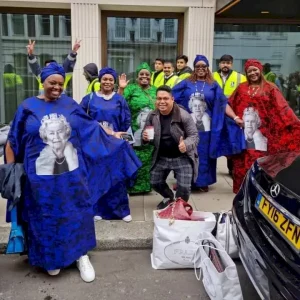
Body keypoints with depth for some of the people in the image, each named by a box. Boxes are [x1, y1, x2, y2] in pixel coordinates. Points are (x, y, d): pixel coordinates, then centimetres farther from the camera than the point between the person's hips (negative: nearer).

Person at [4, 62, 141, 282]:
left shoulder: (70, 104, 3)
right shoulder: (28, 107, -2)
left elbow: (91, 126, 14)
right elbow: (13, 141, 1)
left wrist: (113, 136, 14)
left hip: (72, 174, 2)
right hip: (42, 177, -1)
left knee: (76, 215, 10)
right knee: (47, 219, 11)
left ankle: (81, 256, 27)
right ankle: (51, 259, 32)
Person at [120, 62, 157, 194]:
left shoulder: (155, 90, 13)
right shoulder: (131, 88, 0)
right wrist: (121, 89, -24)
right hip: (135, 131, -4)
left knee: (148, 159, 10)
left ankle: (145, 184, 24)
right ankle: (133, 185, 9)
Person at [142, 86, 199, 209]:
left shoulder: (183, 115, -19)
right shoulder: (152, 116, -5)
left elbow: (194, 135, -15)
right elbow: (146, 134, 9)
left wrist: (186, 144, -37)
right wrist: (145, 137, -17)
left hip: (182, 158, -4)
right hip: (161, 157, 5)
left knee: (184, 187, -7)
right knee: (155, 183, 14)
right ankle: (169, 198, 47)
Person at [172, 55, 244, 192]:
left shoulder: (213, 85, 7)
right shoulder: (186, 83, 7)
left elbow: (223, 104, 1)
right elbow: (172, 97, 5)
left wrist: (235, 117, -9)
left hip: (205, 126, 0)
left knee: (203, 154, 7)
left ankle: (202, 182, 19)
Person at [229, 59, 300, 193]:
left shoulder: (270, 88, 5)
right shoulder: (242, 88, 13)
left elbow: (281, 108, -1)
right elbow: (231, 105, 13)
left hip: (260, 132, -2)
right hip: (243, 131, 2)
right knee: (244, 161, 3)